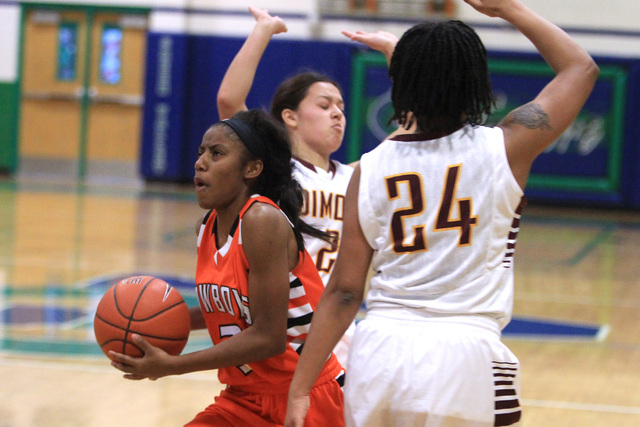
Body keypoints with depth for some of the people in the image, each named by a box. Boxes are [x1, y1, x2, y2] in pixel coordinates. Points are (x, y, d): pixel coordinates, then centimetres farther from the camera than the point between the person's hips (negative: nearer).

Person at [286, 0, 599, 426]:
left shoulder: (370, 169, 2)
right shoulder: (505, 148, -3)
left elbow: (344, 293, 2)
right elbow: (581, 67, 13)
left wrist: (300, 389, 7)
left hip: (379, 357, 3)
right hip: (467, 356, -3)